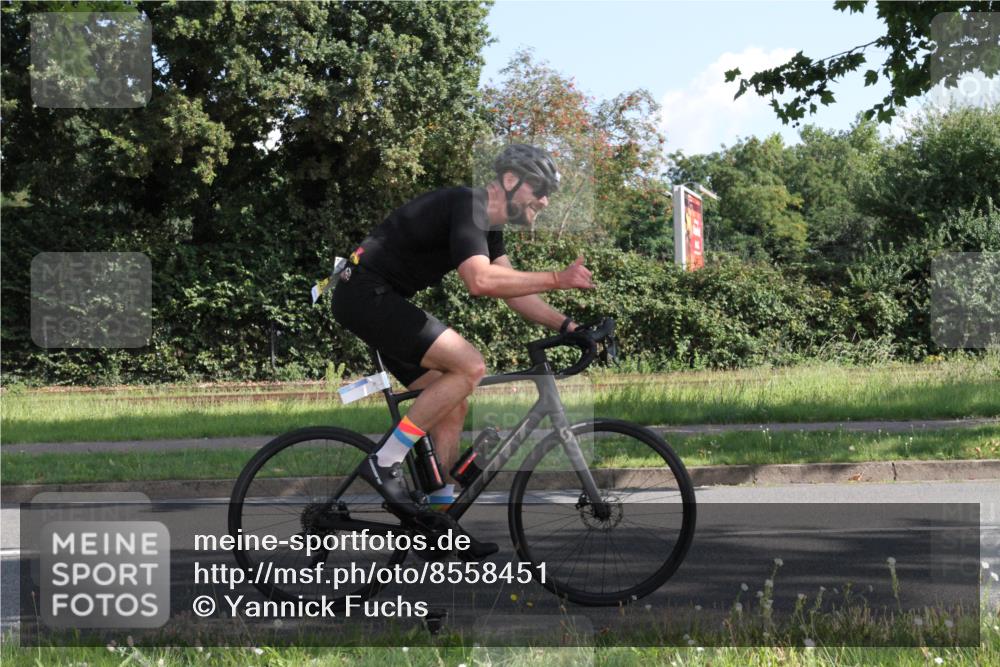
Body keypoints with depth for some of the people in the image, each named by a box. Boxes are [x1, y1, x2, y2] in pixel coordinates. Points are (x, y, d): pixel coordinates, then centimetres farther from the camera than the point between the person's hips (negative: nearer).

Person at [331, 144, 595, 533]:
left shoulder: (488, 222, 14)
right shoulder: (468, 206, -18)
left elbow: (511, 289, 15)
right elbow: (481, 280, -32)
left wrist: (566, 325, 4)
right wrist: (557, 280, -29)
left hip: (380, 299, 11)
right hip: (366, 293, -11)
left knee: (453, 407, 7)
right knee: (469, 366, -21)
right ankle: (384, 464, -15)